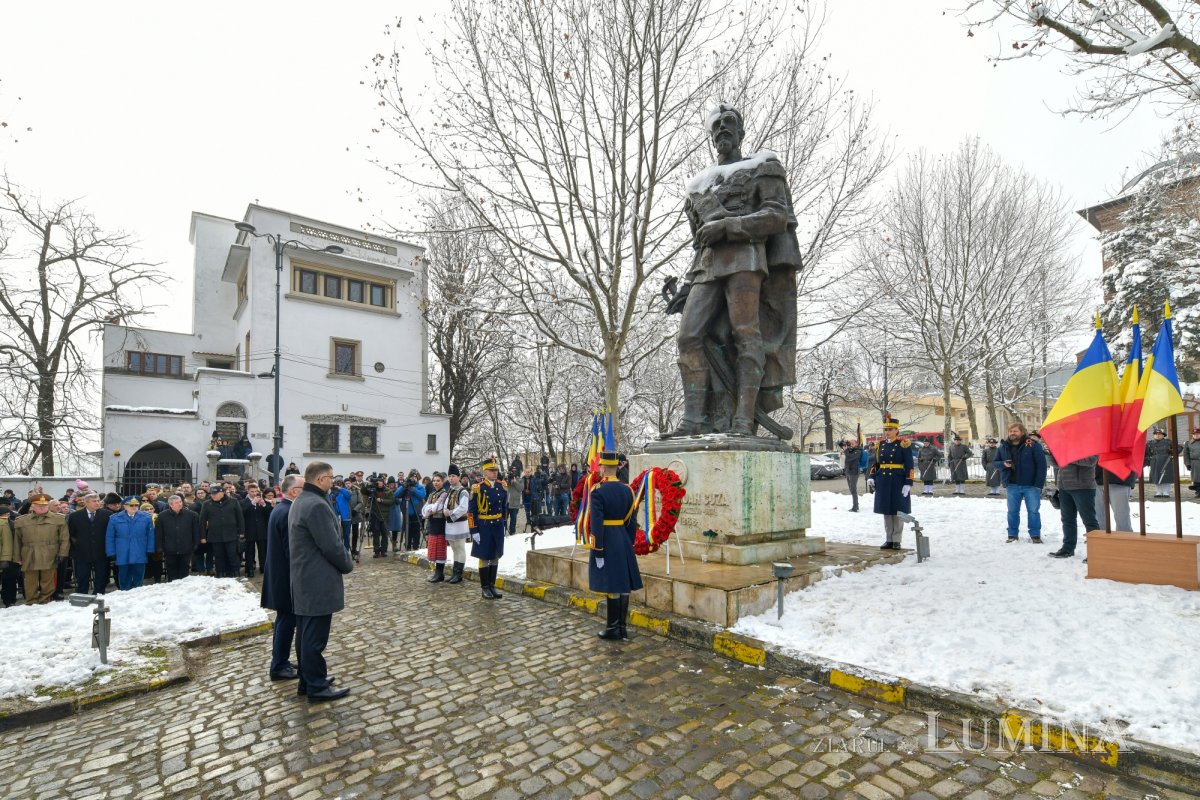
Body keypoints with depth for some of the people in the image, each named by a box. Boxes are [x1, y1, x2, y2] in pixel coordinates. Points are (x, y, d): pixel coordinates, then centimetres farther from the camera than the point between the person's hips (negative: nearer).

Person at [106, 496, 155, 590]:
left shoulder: (146, 517, -2)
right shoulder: (115, 518, -1)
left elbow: (150, 535, 0)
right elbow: (110, 537, 3)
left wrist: (150, 551, -3)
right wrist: (111, 553, -2)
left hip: (140, 556, 0)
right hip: (123, 557, 0)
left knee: (138, 580, 10)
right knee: (124, 580, 11)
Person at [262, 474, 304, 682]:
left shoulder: (279, 509, 9)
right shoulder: (288, 513, -23)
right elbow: (292, 550, -23)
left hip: (278, 574, 10)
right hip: (287, 577, -10)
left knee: (284, 620, 19)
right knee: (287, 621, 2)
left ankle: (280, 662, 30)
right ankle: (279, 667, 12)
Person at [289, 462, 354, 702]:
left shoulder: (300, 501, 13)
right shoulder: (317, 505, -21)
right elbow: (332, 546, -21)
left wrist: (343, 561, 15)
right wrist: (348, 565, -4)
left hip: (304, 579, 11)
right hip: (318, 582, -11)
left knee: (306, 634, 17)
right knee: (315, 637, -1)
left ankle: (307, 680, 28)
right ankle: (317, 687, 8)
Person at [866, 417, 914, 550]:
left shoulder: (903, 444, -6)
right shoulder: (880, 445, 9)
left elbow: (909, 466, -9)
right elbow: (876, 464, 16)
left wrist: (908, 484, -14)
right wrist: (871, 477, 3)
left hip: (898, 482, -5)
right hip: (883, 482, 5)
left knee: (898, 512, 3)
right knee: (886, 512, 9)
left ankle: (896, 540, 13)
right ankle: (888, 540, 18)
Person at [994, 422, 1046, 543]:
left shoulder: (1032, 445, -7)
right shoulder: (1003, 447, 5)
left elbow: (1041, 465, -9)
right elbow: (996, 462, 14)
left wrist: (1039, 483, -13)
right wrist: (1003, 464, -10)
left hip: (1031, 485, -3)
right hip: (1012, 485, 3)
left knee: (1033, 511, 3)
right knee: (1012, 511, 10)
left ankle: (1035, 535, 14)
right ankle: (1012, 534, 19)